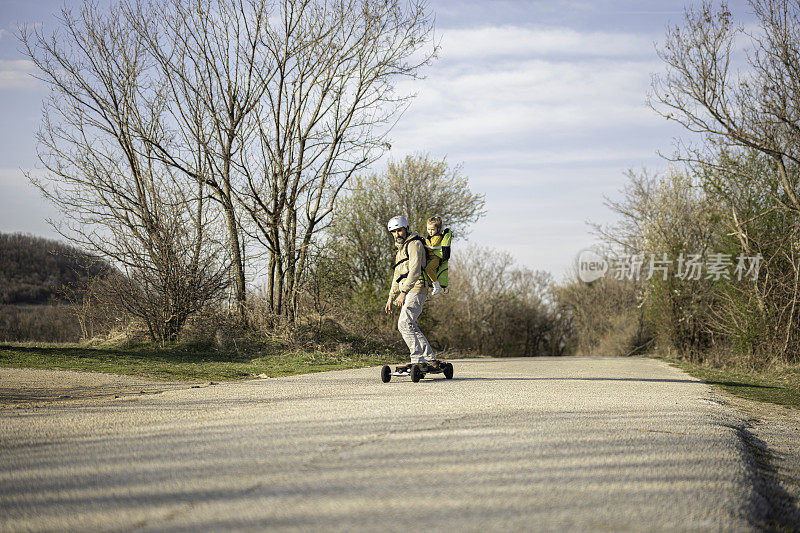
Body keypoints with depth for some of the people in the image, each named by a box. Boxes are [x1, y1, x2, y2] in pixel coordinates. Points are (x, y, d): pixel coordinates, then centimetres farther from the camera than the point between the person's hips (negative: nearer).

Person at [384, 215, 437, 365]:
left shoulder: (414, 244, -7)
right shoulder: (401, 249, 25)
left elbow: (415, 270, -19)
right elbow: (397, 276, 30)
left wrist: (403, 292, -26)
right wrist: (391, 298, 25)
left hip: (416, 289, -10)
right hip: (407, 292, 10)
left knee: (404, 324, -19)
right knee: (411, 327, 8)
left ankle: (418, 360, -23)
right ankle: (431, 359, 12)